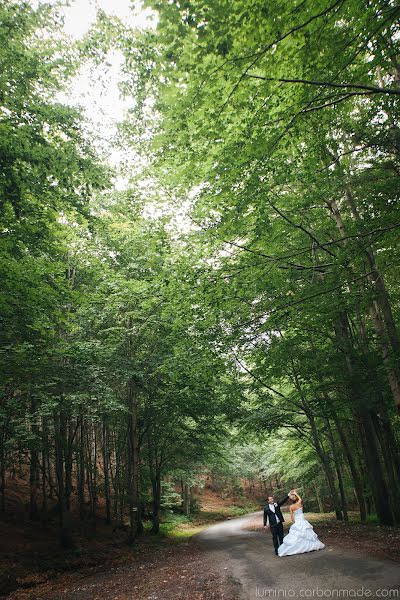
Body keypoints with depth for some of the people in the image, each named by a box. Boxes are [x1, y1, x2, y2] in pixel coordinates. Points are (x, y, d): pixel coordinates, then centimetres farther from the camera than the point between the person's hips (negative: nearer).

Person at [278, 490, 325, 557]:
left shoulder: (291, 507, -7)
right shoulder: (299, 503, -9)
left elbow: (292, 516, -1)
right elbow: (300, 498, 15)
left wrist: (294, 522, 12)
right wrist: (296, 493, 23)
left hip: (297, 522, 0)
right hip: (303, 521, 0)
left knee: (295, 536, 0)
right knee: (307, 533, 12)